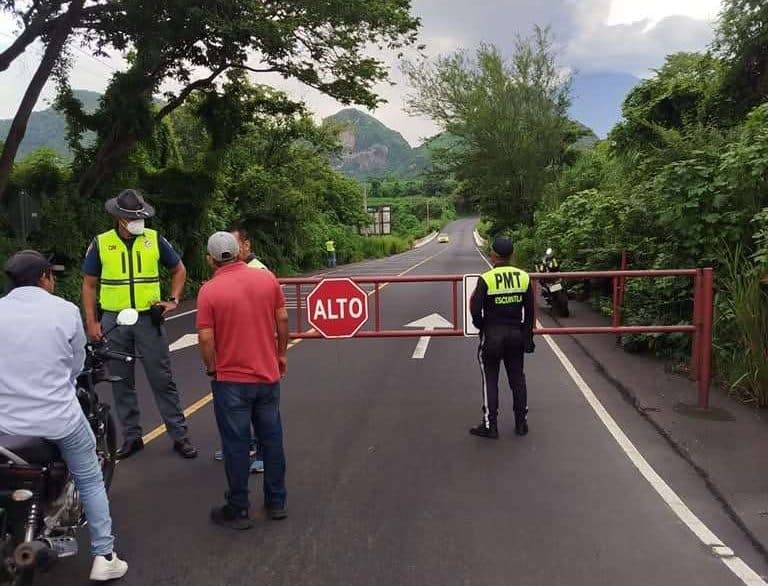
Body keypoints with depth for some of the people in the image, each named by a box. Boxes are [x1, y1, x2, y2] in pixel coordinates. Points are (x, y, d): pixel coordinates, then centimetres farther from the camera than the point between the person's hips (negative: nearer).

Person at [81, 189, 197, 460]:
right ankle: (131, 436, 22)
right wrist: (92, 322, -1)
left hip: (149, 319, -1)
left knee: (163, 380, 2)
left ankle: (179, 435, 9)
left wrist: (173, 300, 1)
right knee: (122, 383, 9)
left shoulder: (155, 239, -1)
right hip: (114, 321, 1)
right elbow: (89, 285, 5)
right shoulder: (101, 243, -1)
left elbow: (179, 270, 12)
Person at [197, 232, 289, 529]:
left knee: (236, 444, 8)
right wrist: (282, 354, 13)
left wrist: (212, 369, 2)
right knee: (272, 438, 15)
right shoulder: (267, 278, -3)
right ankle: (276, 502, 27)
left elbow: (206, 338, -14)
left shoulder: (209, 290, -12)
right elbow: (282, 319, 1)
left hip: (231, 380, -3)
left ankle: (238, 510, 20)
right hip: (268, 375, 3)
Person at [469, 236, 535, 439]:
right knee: (517, 378, 15)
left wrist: (481, 326, 7)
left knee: (490, 380, 7)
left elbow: (475, 310, -14)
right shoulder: (524, 277, -1)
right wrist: (528, 337, 13)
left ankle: (490, 425, 12)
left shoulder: (486, 279, -15)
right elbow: (529, 311, 4)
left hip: (492, 334, -4)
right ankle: (521, 423, 23)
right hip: (516, 333, 4)